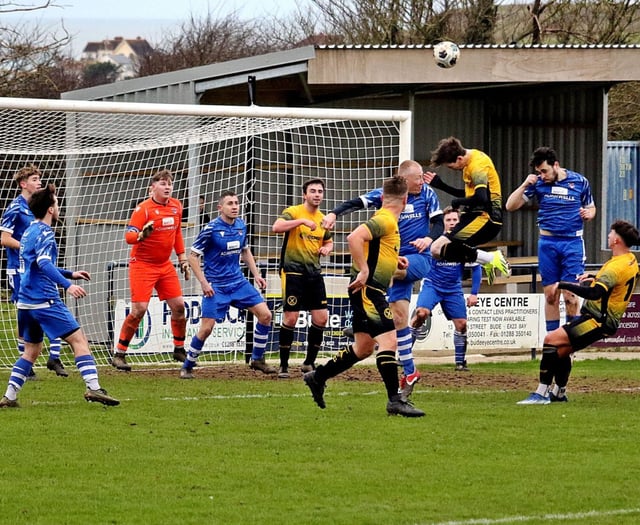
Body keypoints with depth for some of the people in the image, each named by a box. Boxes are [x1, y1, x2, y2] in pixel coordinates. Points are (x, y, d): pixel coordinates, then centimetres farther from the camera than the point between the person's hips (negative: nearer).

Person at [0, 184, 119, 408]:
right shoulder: (44, 233, -11)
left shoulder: (30, 232, 18)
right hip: (44, 300, -9)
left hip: (26, 301, 9)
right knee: (78, 339, -8)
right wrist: (68, 285, -37)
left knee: (32, 350, 16)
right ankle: (93, 388, -19)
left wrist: (70, 274, 34)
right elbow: (44, 264, -26)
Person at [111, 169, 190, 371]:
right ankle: (119, 354, -5)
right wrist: (142, 235, -41)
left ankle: (179, 349, 22)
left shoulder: (176, 206, 5)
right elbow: (128, 236, -20)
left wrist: (182, 258, 17)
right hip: (142, 264, -6)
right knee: (139, 309, -13)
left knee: (178, 306, 4)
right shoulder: (144, 209, -15)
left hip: (165, 264, 6)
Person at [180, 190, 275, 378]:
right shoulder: (211, 229, -14)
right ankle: (187, 366, 8)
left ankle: (257, 359, 12)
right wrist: (204, 283, -15)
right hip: (216, 286, -6)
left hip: (238, 282, 6)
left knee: (265, 315, -3)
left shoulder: (241, 226, 3)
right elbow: (193, 256, -10)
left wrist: (256, 274, 12)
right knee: (206, 328, -11)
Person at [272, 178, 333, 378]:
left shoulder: (323, 219, 13)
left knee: (321, 318, 1)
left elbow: (328, 242, 29)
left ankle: (309, 362, 16)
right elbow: (276, 227, -25)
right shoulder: (293, 212, -6)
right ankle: (283, 366, 4)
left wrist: (326, 248, 5)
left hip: (314, 272, 6)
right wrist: (302, 221, -33)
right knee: (290, 318, -7)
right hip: (293, 270, -6)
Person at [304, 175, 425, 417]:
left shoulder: (387, 221, 16)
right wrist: (363, 270, -27)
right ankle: (394, 400, -16)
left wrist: (394, 260, 17)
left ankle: (317, 377, 28)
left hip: (369, 291, 10)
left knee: (364, 348, 16)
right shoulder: (385, 220, -14)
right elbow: (354, 238, -29)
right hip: (368, 288, -10)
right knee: (389, 341, -14)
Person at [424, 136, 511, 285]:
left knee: (438, 249, -19)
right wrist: (440, 185, 18)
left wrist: (458, 202, -13)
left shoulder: (477, 166, -17)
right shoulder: (473, 157, 13)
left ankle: (490, 259, -15)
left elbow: (481, 199, -30)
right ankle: (489, 261, 11)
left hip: (485, 218, -11)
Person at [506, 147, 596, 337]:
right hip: (547, 243, 1)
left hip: (572, 242, -1)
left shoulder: (579, 182, 0)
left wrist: (588, 214, -10)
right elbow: (510, 206, -1)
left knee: (570, 294, -9)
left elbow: (591, 208, 14)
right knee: (550, 295, 3)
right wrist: (524, 185, -14)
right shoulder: (538, 183, 0)